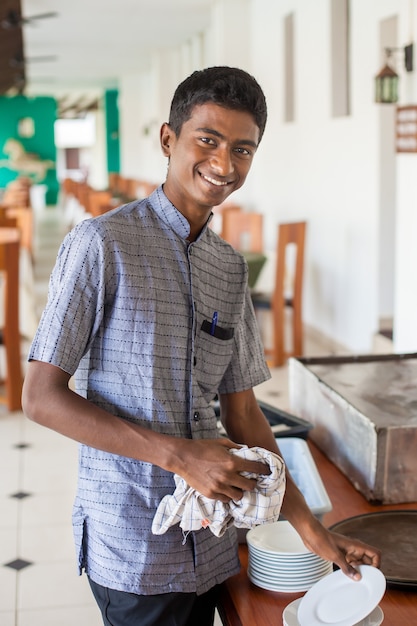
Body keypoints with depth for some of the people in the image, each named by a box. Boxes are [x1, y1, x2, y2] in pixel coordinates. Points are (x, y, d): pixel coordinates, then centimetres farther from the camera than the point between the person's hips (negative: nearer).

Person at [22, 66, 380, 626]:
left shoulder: (231, 266, 8)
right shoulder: (103, 243, -12)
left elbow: (241, 411, 10)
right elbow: (42, 398, -14)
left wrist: (312, 530, 5)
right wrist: (178, 454, -20)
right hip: (131, 543, -6)